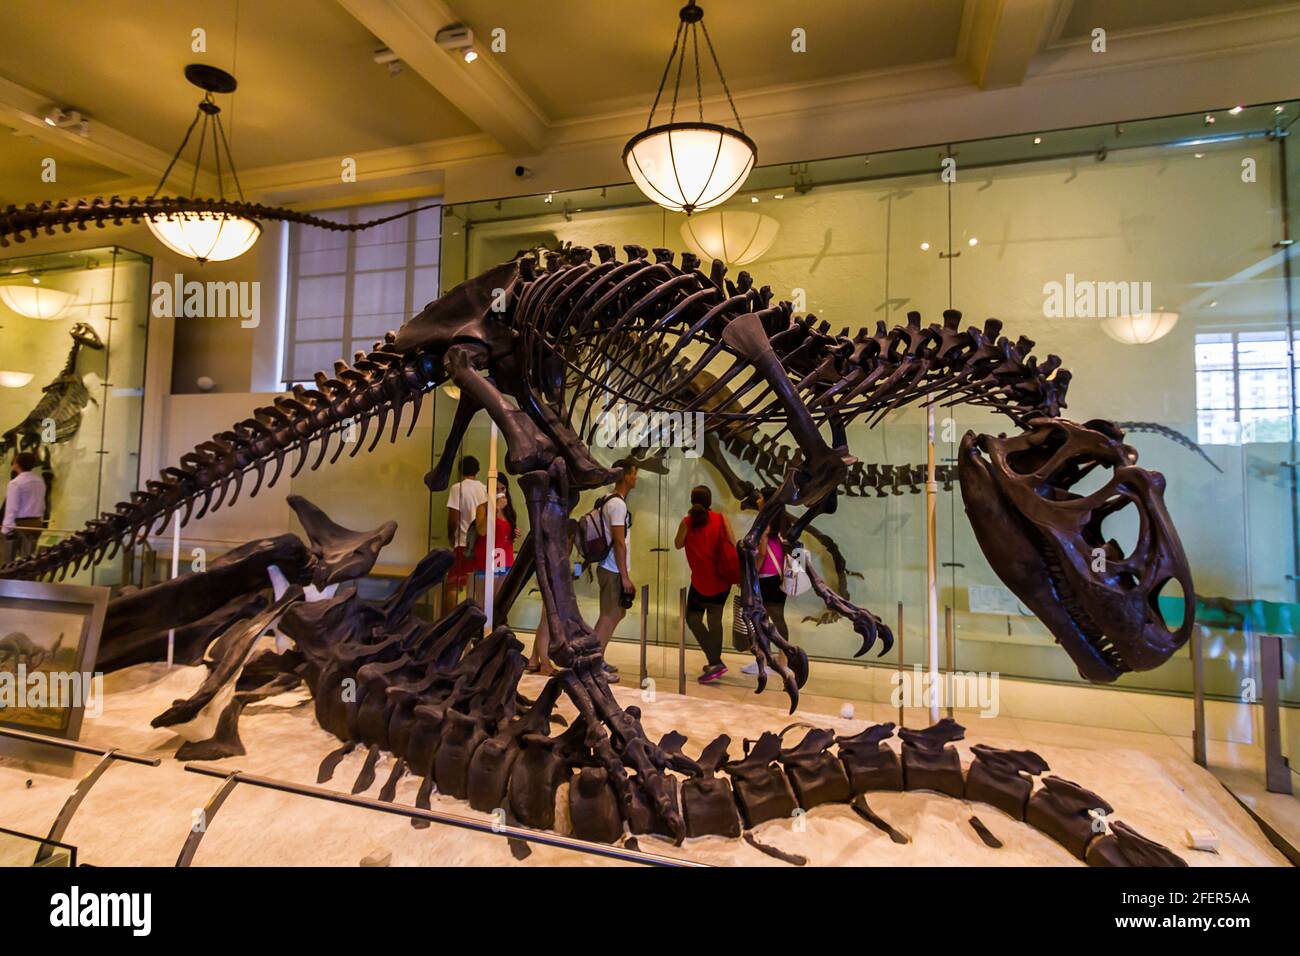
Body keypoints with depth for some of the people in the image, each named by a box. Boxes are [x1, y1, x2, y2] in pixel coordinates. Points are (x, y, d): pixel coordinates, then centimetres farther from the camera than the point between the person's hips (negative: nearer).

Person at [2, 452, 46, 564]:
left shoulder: (15, 483, -14)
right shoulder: (40, 481, 4)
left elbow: (11, 507, -14)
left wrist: (7, 527, -11)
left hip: (20, 524, -6)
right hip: (36, 523, 6)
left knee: (9, 560, 5)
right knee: (29, 557, 11)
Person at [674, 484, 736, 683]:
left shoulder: (687, 521, -8)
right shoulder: (721, 518, -2)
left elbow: (678, 545, 4)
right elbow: (733, 545, -5)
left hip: (701, 580, -4)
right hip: (722, 579, 4)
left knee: (693, 618, 6)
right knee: (715, 619, 16)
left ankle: (715, 662, -5)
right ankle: (715, 662, 23)